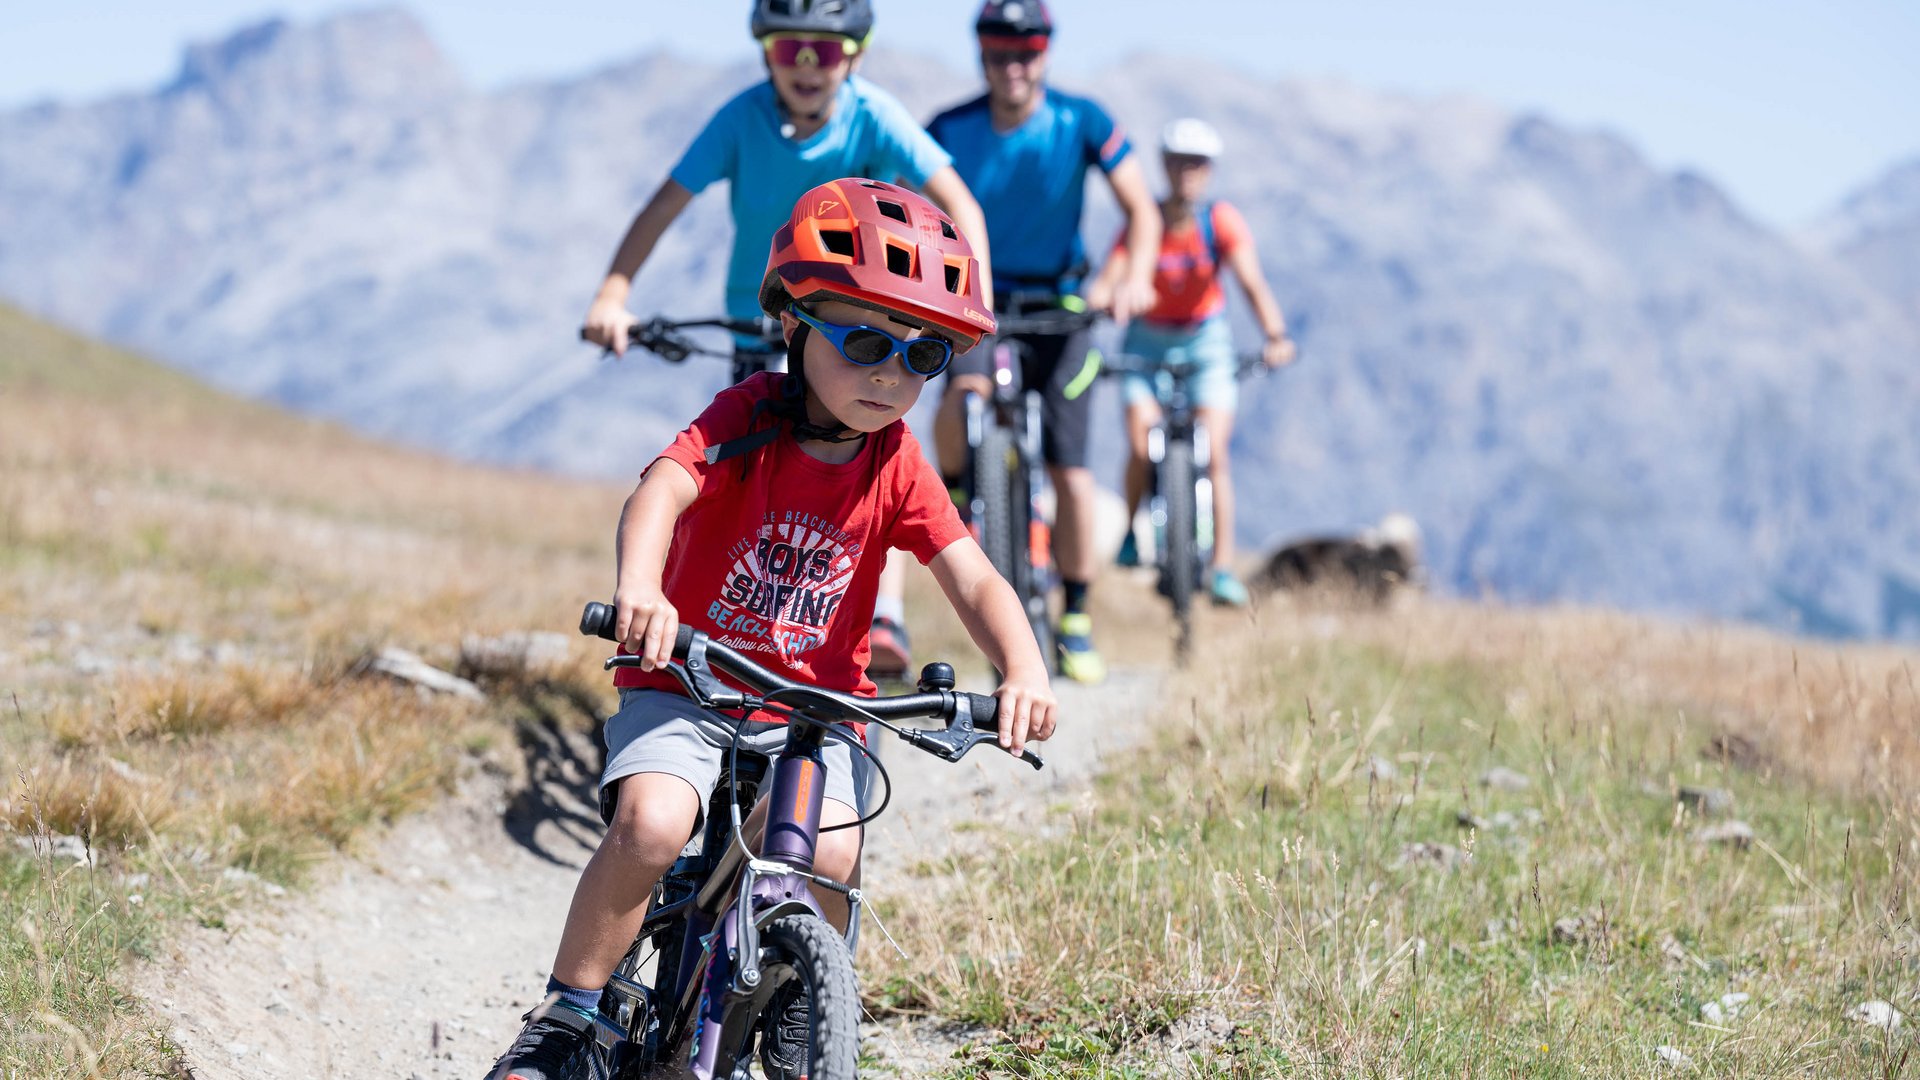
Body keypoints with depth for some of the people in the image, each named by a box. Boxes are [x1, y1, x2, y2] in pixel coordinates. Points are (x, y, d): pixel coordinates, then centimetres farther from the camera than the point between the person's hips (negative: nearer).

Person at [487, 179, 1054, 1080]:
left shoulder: (896, 466, -2)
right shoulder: (749, 418, -12)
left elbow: (974, 581, -9)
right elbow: (663, 490, -30)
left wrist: (1024, 671, -29)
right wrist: (638, 590, -52)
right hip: (685, 682, -3)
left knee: (831, 860, -21)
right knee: (650, 825, -28)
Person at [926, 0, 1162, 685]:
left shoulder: (1081, 123, -12)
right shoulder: (950, 131, -11)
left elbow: (1140, 209, -13)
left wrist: (1135, 280, -32)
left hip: (1059, 305, 0)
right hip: (976, 297, 0)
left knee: (1069, 469, -5)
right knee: (964, 399, -33)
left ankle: (1075, 619, 10)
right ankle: (953, 497, -1)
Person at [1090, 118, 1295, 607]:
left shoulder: (1221, 222, -19)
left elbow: (1251, 281, -30)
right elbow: (1109, 280, -30)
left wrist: (1276, 336, -47)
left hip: (1206, 338, 0)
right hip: (1148, 340, 0)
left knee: (1213, 453, -12)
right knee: (1140, 446, -16)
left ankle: (1223, 567, -7)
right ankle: (1131, 533, 12)